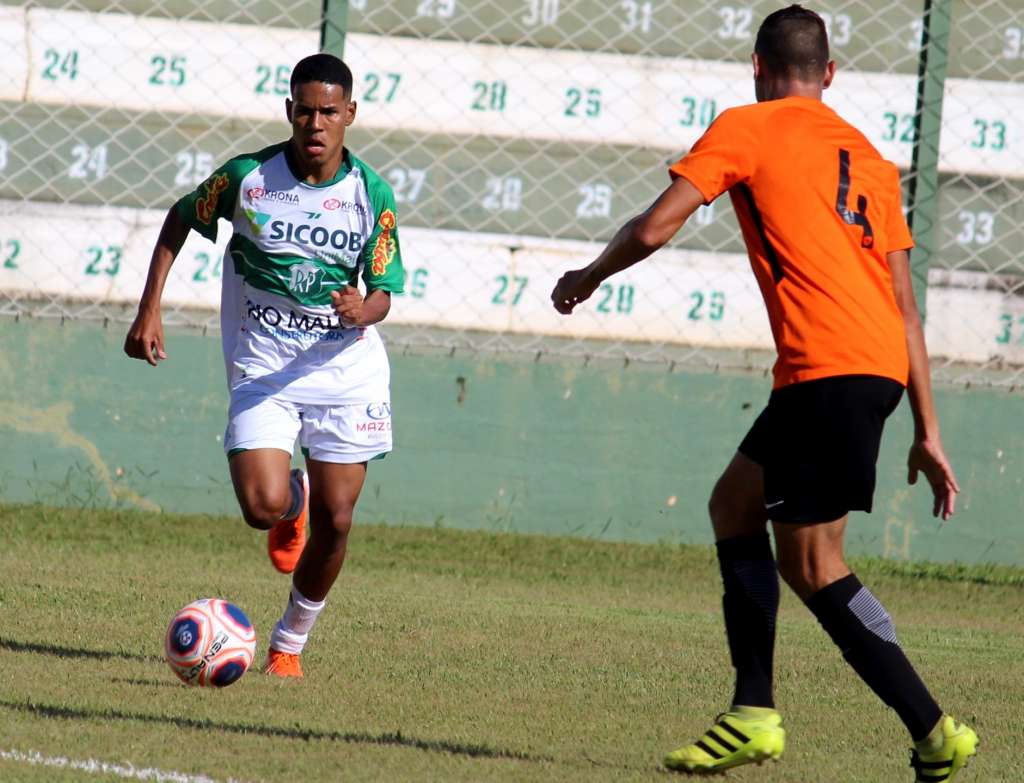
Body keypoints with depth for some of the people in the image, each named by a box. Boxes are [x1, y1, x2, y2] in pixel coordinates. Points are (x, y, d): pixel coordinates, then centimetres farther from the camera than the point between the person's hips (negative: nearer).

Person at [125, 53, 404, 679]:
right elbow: (179, 221, 8)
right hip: (262, 369, -1)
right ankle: (293, 501, 22)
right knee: (263, 507, -18)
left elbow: (383, 293, -3)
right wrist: (150, 311, 2)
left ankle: (291, 640, 22)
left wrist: (362, 310, -28)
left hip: (346, 368, 1)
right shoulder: (247, 178, -9)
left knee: (335, 521, -1)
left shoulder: (373, 194, -7)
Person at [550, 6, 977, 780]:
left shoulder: (746, 128, 5)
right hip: (884, 364, 8)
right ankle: (754, 715, 15)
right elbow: (905, 308, 19)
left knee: (811, 564, -2)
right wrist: (928, 434, 19)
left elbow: (654, 229, -3)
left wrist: (588, 277, 18)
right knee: (736, 504, 19)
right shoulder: (867, 156, 22)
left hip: (828, 366, -8)